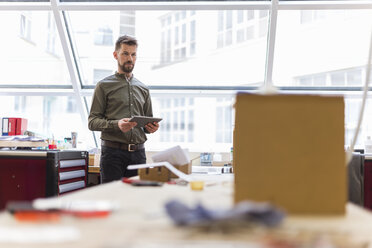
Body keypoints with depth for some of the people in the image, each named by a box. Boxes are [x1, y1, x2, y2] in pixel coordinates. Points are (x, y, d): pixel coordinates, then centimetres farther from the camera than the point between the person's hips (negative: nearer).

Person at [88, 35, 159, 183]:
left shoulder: (143, 89, 18)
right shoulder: (104, 86, 5)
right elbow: (92, 122, -2)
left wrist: (151, 127, -1)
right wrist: (116, 124, -20)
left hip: (138, 153, 4)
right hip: (113, 152, -4)